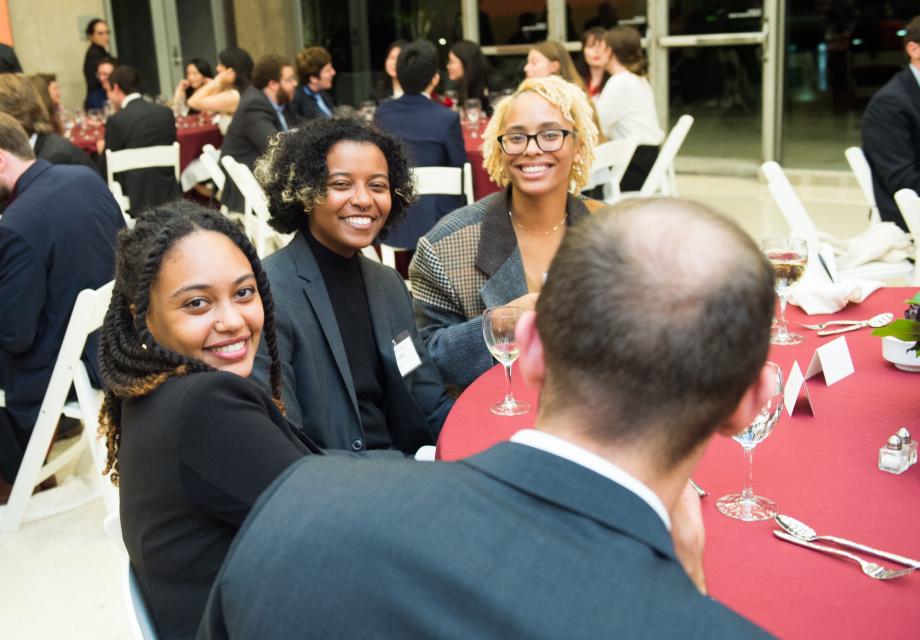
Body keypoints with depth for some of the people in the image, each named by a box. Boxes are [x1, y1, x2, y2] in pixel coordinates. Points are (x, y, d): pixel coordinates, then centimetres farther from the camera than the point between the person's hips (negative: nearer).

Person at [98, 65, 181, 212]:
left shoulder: (117, 120, -12)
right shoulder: (166, 112, 4)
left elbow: (106, 170, -6)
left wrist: (102, 151, 18)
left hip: (135, 200, -5)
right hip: (168, 194, 5)